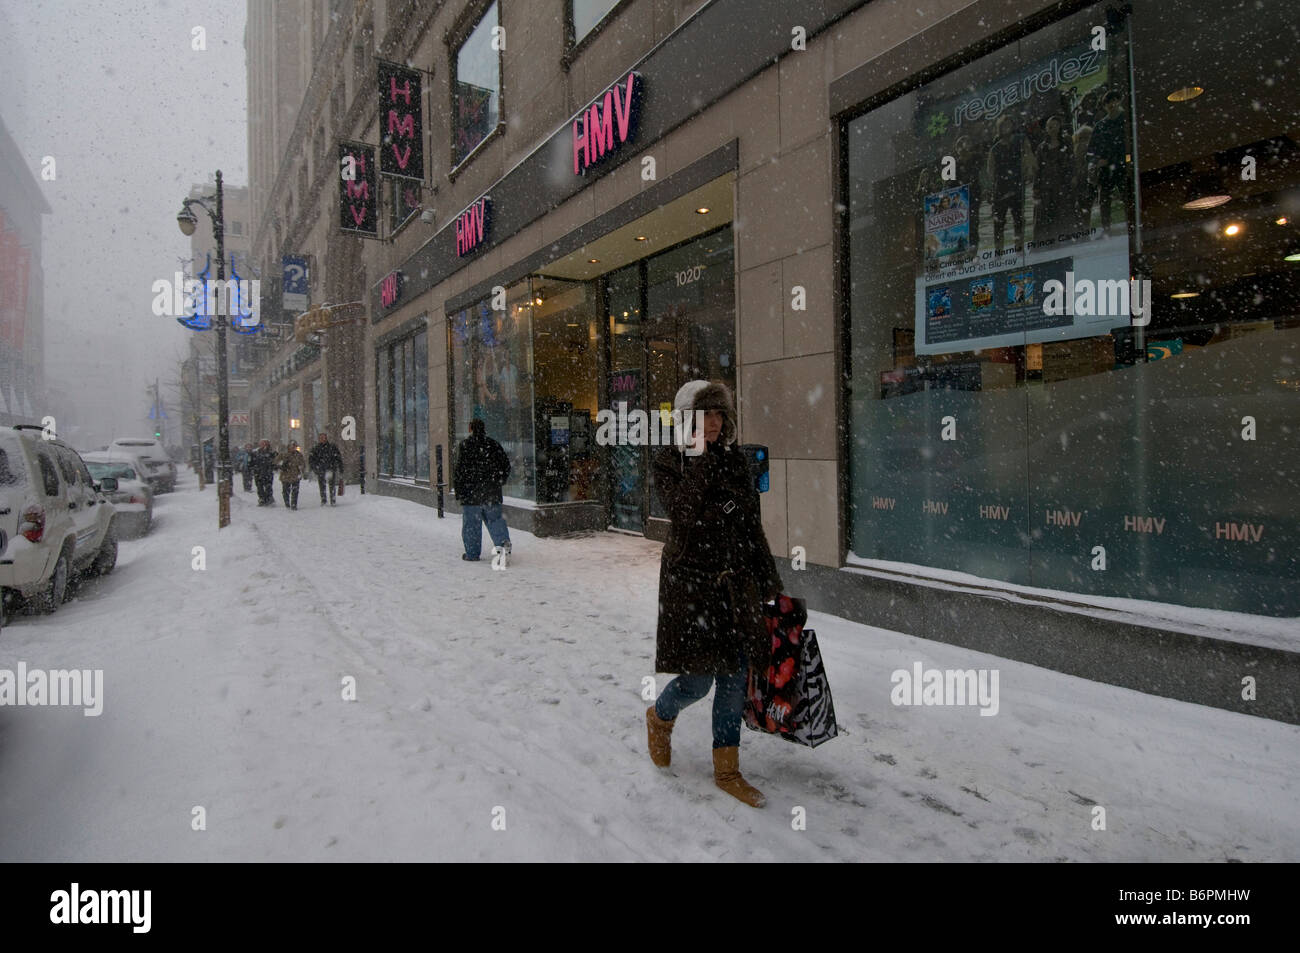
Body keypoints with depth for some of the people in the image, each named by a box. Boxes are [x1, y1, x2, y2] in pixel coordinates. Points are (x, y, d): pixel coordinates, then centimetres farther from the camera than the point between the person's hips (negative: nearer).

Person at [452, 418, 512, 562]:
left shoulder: (464, 445, -7)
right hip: (492, 491, 4)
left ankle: (472, 553, 9)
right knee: (494, 518, 12)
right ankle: (503, 541, -10)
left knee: (471, 522, 4)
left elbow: (459, 469, -10)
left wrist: (457, 490, -2)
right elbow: (506, 464, 10)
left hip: (470, 492, -3)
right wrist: (500, 481, 22)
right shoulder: (493, 444, 6)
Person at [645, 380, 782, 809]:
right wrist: (701, 458, -22)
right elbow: (682, 513, -22)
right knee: (698, 679, -1)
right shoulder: (670, 460, -5)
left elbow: (752, 525, 12)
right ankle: (660, 717, 34)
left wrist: (767, 580, 12)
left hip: (735, 581, 5)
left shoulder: (734, 459, 9)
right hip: (690, 579, -5)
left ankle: (727, 771, 24)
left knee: (734, 677, 9)